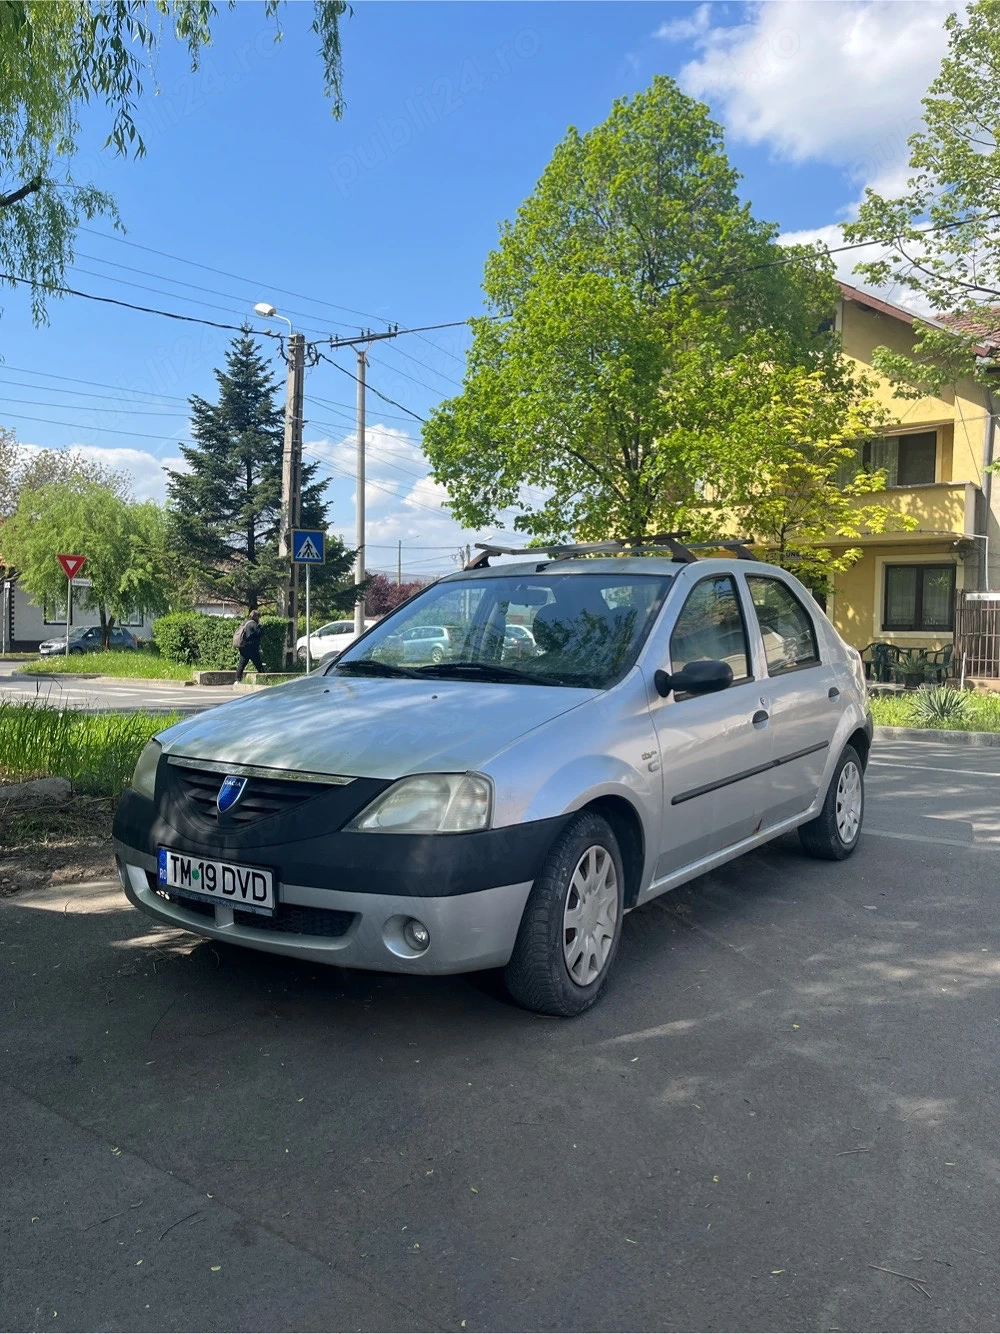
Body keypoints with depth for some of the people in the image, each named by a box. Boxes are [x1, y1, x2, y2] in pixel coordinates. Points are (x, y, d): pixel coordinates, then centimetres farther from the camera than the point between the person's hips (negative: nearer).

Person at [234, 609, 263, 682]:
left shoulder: (245, 622, 16)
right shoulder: (253, 624, -11)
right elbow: (259, 633, -13)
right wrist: (259, 625, -4)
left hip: (243, 647, 8)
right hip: (251, 648, -8)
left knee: (242, 664, 5)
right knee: (258, 665, 0)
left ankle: (238, 680, -1)